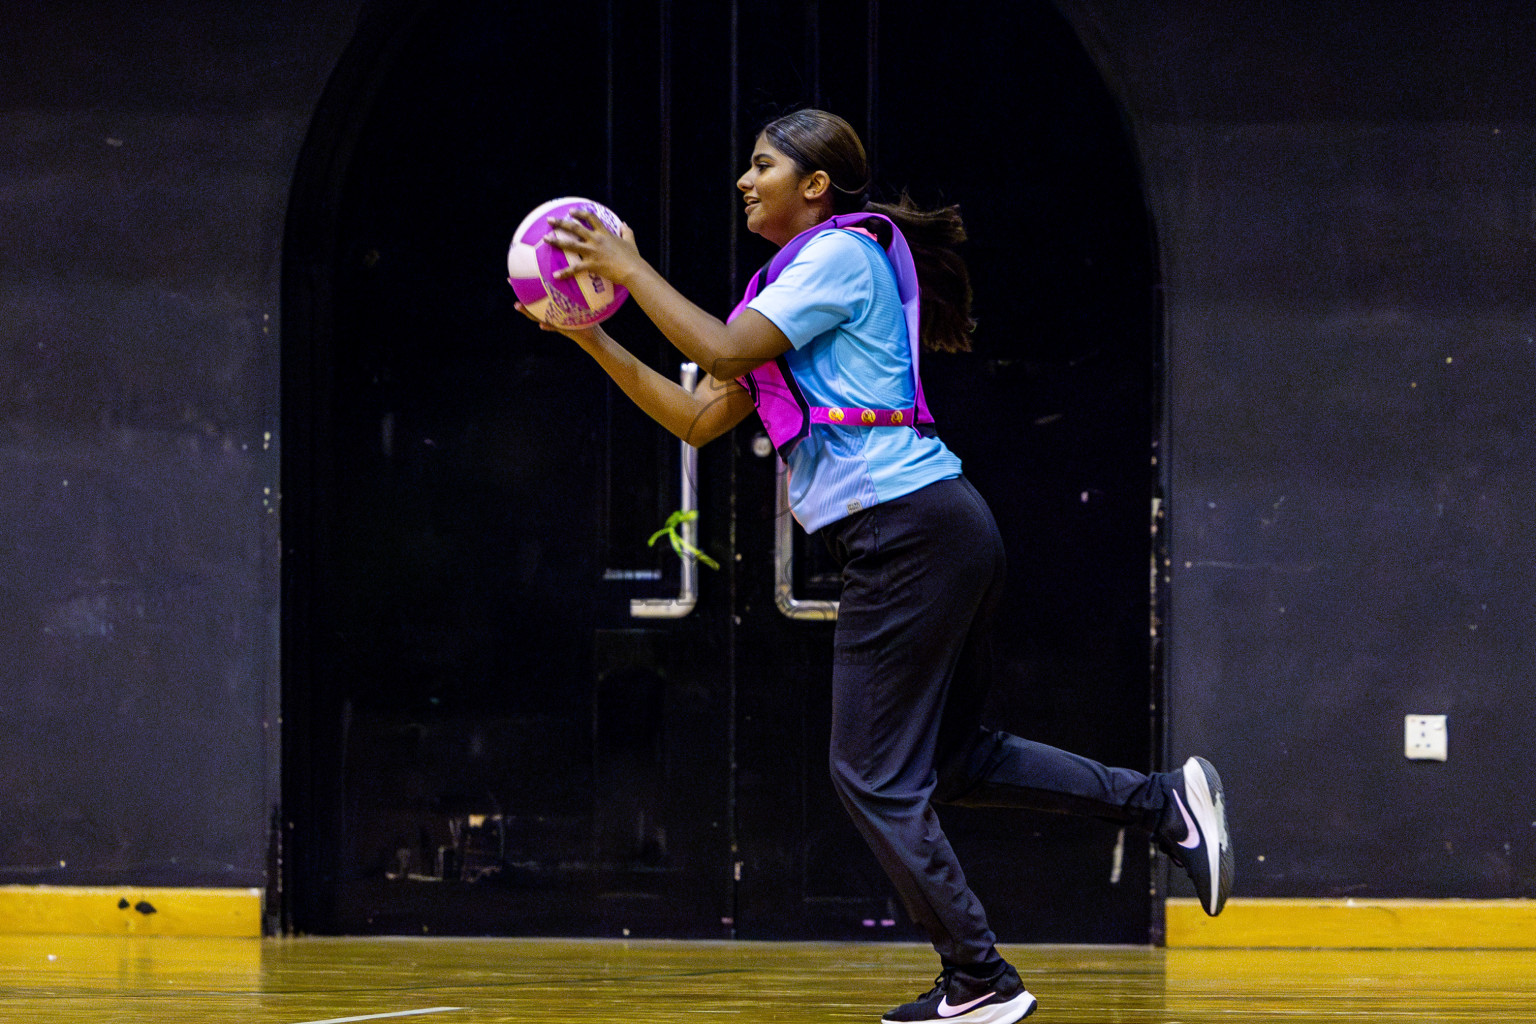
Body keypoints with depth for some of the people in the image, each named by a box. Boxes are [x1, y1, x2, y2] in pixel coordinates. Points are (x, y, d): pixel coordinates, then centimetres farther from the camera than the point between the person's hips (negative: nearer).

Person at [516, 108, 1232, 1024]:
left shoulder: (842, 254, -6)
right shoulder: (792, 285, 21)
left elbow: (723, 350, -15)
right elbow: (700, 418, 19)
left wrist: (631, 270, -6)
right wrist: (594, 338, 14)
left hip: (907, 528, -10)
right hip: (943, 532, 10)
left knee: (874, 775, -5)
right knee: (953, 757, 16)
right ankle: (1164, 802, 14)